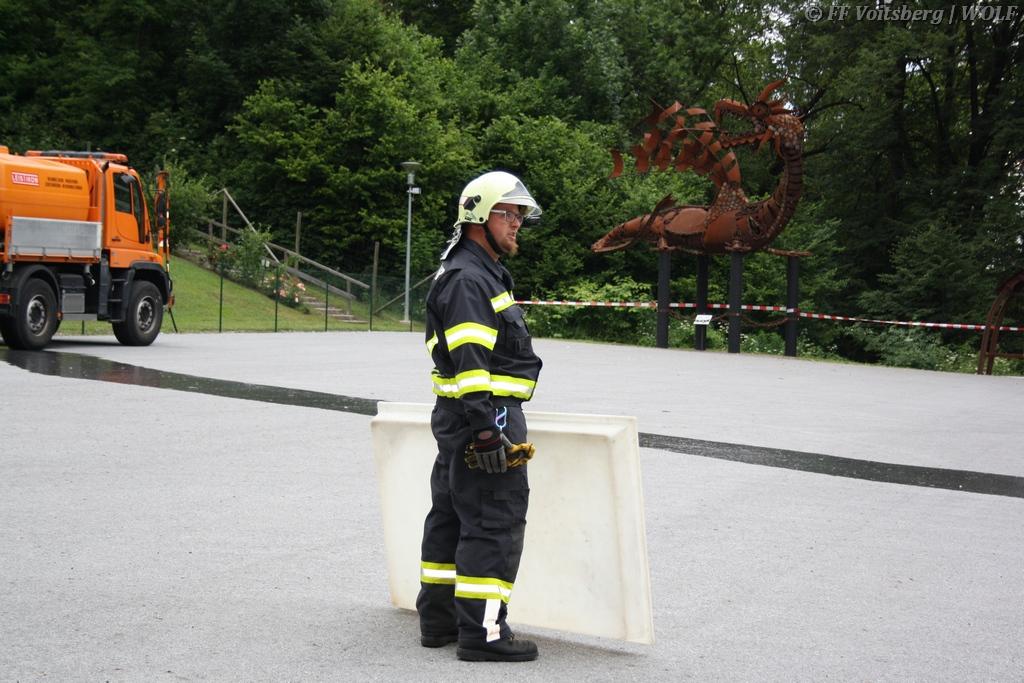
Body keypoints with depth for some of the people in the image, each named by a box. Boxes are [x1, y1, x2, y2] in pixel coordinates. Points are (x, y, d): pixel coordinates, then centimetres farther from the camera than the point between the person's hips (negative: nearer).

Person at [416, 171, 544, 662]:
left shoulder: (482, 272, 21)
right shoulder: (467, 279, -15)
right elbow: (469, 361, -23)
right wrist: (486, 429, -26)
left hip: (458, 418, 11)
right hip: (486, 415, -11)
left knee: (451, 516, 16)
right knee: (495, 522, -8)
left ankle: (438, 620, 26)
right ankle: (482, 633, -3)